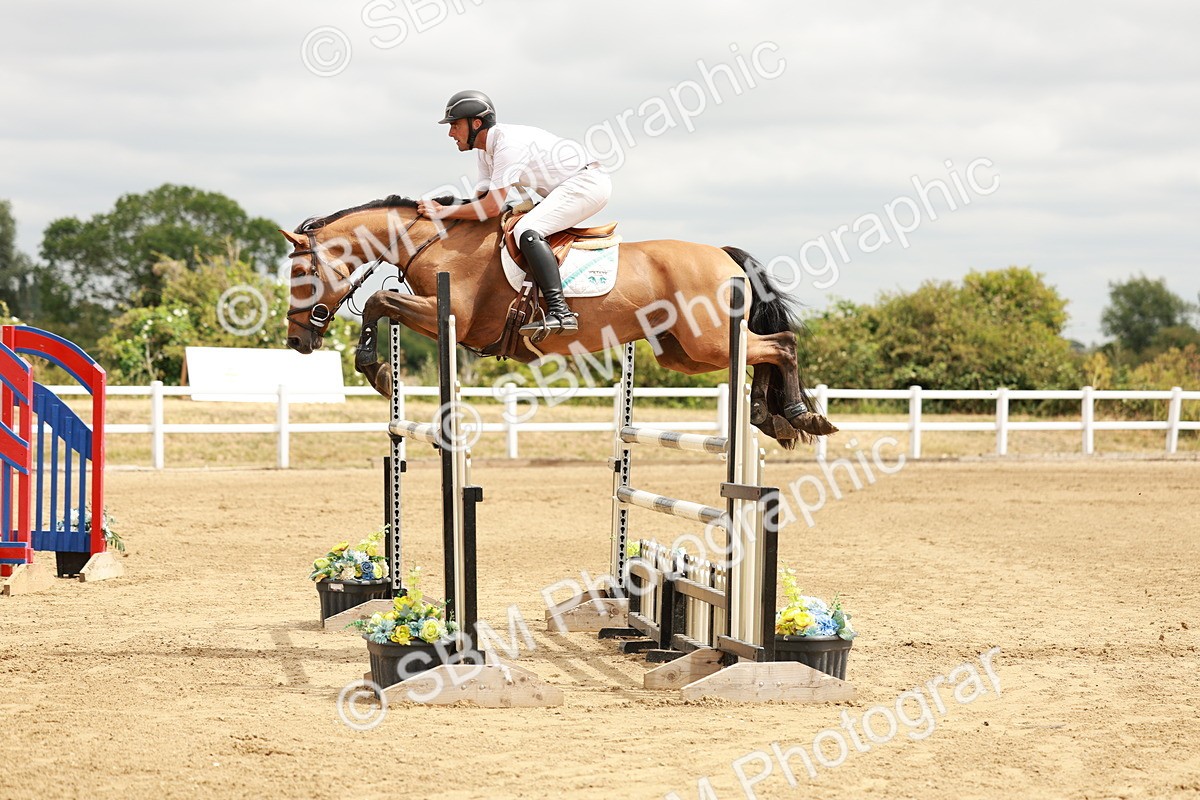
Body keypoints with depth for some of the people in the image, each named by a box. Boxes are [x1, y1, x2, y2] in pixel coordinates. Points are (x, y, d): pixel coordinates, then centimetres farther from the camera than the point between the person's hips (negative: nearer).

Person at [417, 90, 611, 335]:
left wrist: (442, 212, -18)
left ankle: (559, 310, -39)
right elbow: (481, 200, 12)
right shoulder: (486, 151, 11)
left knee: (527, 231, -27)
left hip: (588, 181, -11)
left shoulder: (508, 144, -21)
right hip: (567, 189, 11)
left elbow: (492, 207, -25)